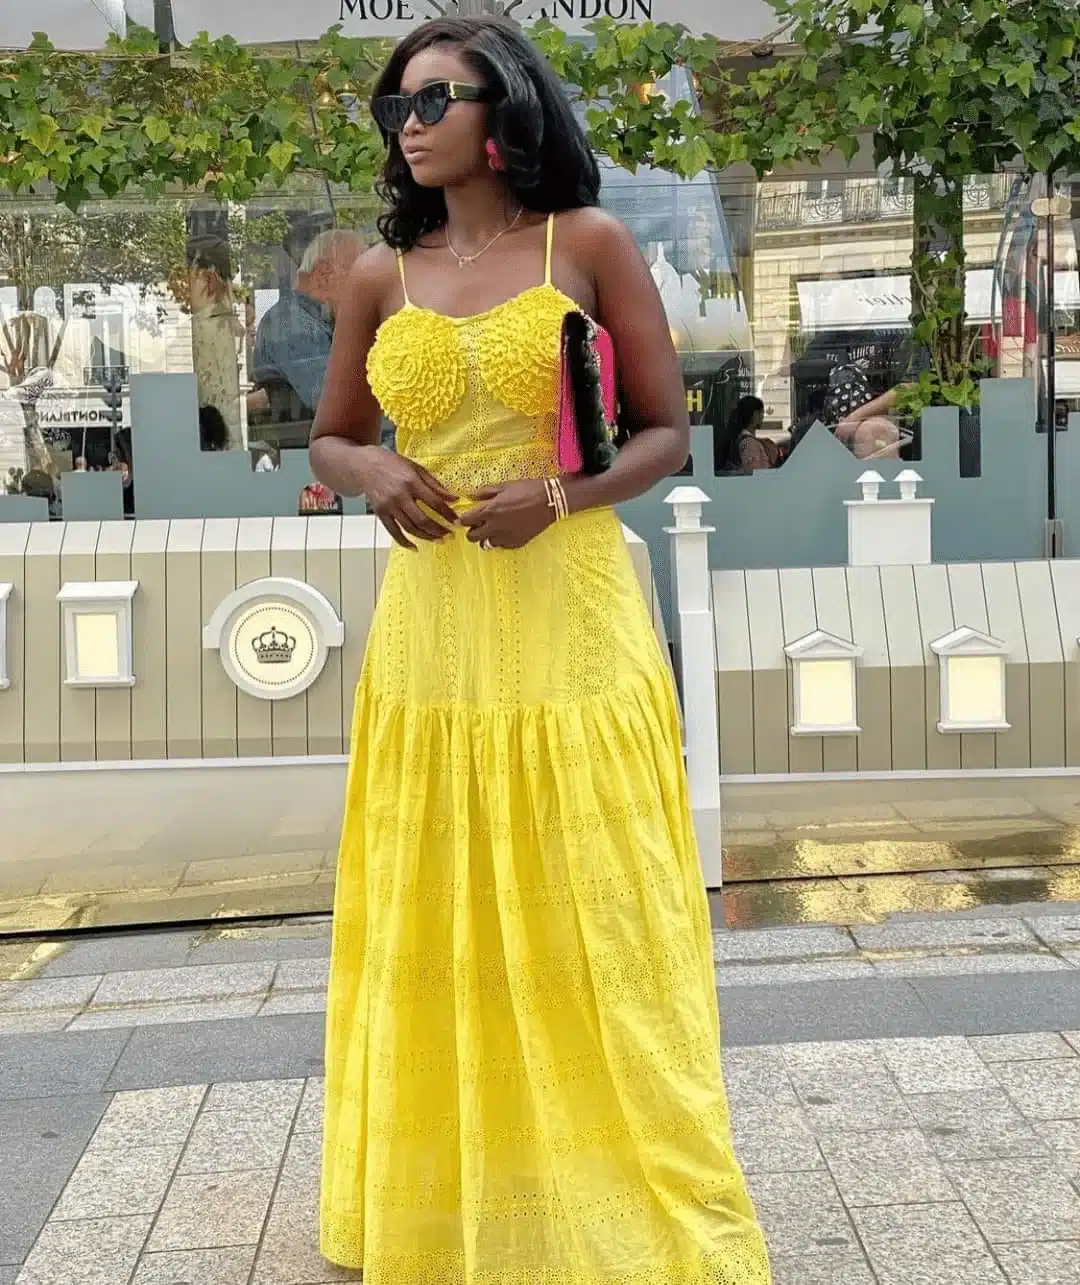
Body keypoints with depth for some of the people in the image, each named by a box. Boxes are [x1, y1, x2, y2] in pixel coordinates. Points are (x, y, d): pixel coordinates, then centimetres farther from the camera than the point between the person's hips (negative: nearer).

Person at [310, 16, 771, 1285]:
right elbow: (328, 441, 16)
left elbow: (667, 433, 1)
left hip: (572, 628, -3)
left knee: (591, 930, 2)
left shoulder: (590, 244, 0)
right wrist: (373, 476, -7)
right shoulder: (382, 276, 8)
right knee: (435, 930, 10)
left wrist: (559, 495, -17)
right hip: (431, 635, 3)